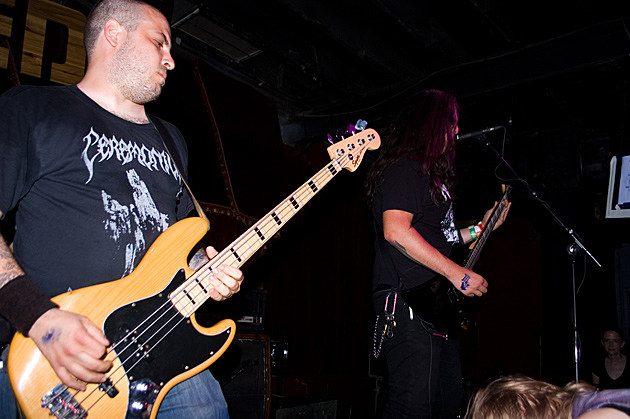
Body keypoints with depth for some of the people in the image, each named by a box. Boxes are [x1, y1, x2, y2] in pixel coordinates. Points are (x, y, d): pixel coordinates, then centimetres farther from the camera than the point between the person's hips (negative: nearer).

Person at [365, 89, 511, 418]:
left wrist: (480, 228, 25)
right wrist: (458, 273, -20)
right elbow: (396, 231, -23)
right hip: (409, 308, -11)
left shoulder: (432, 173, 23)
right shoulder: (403, 168, -8)